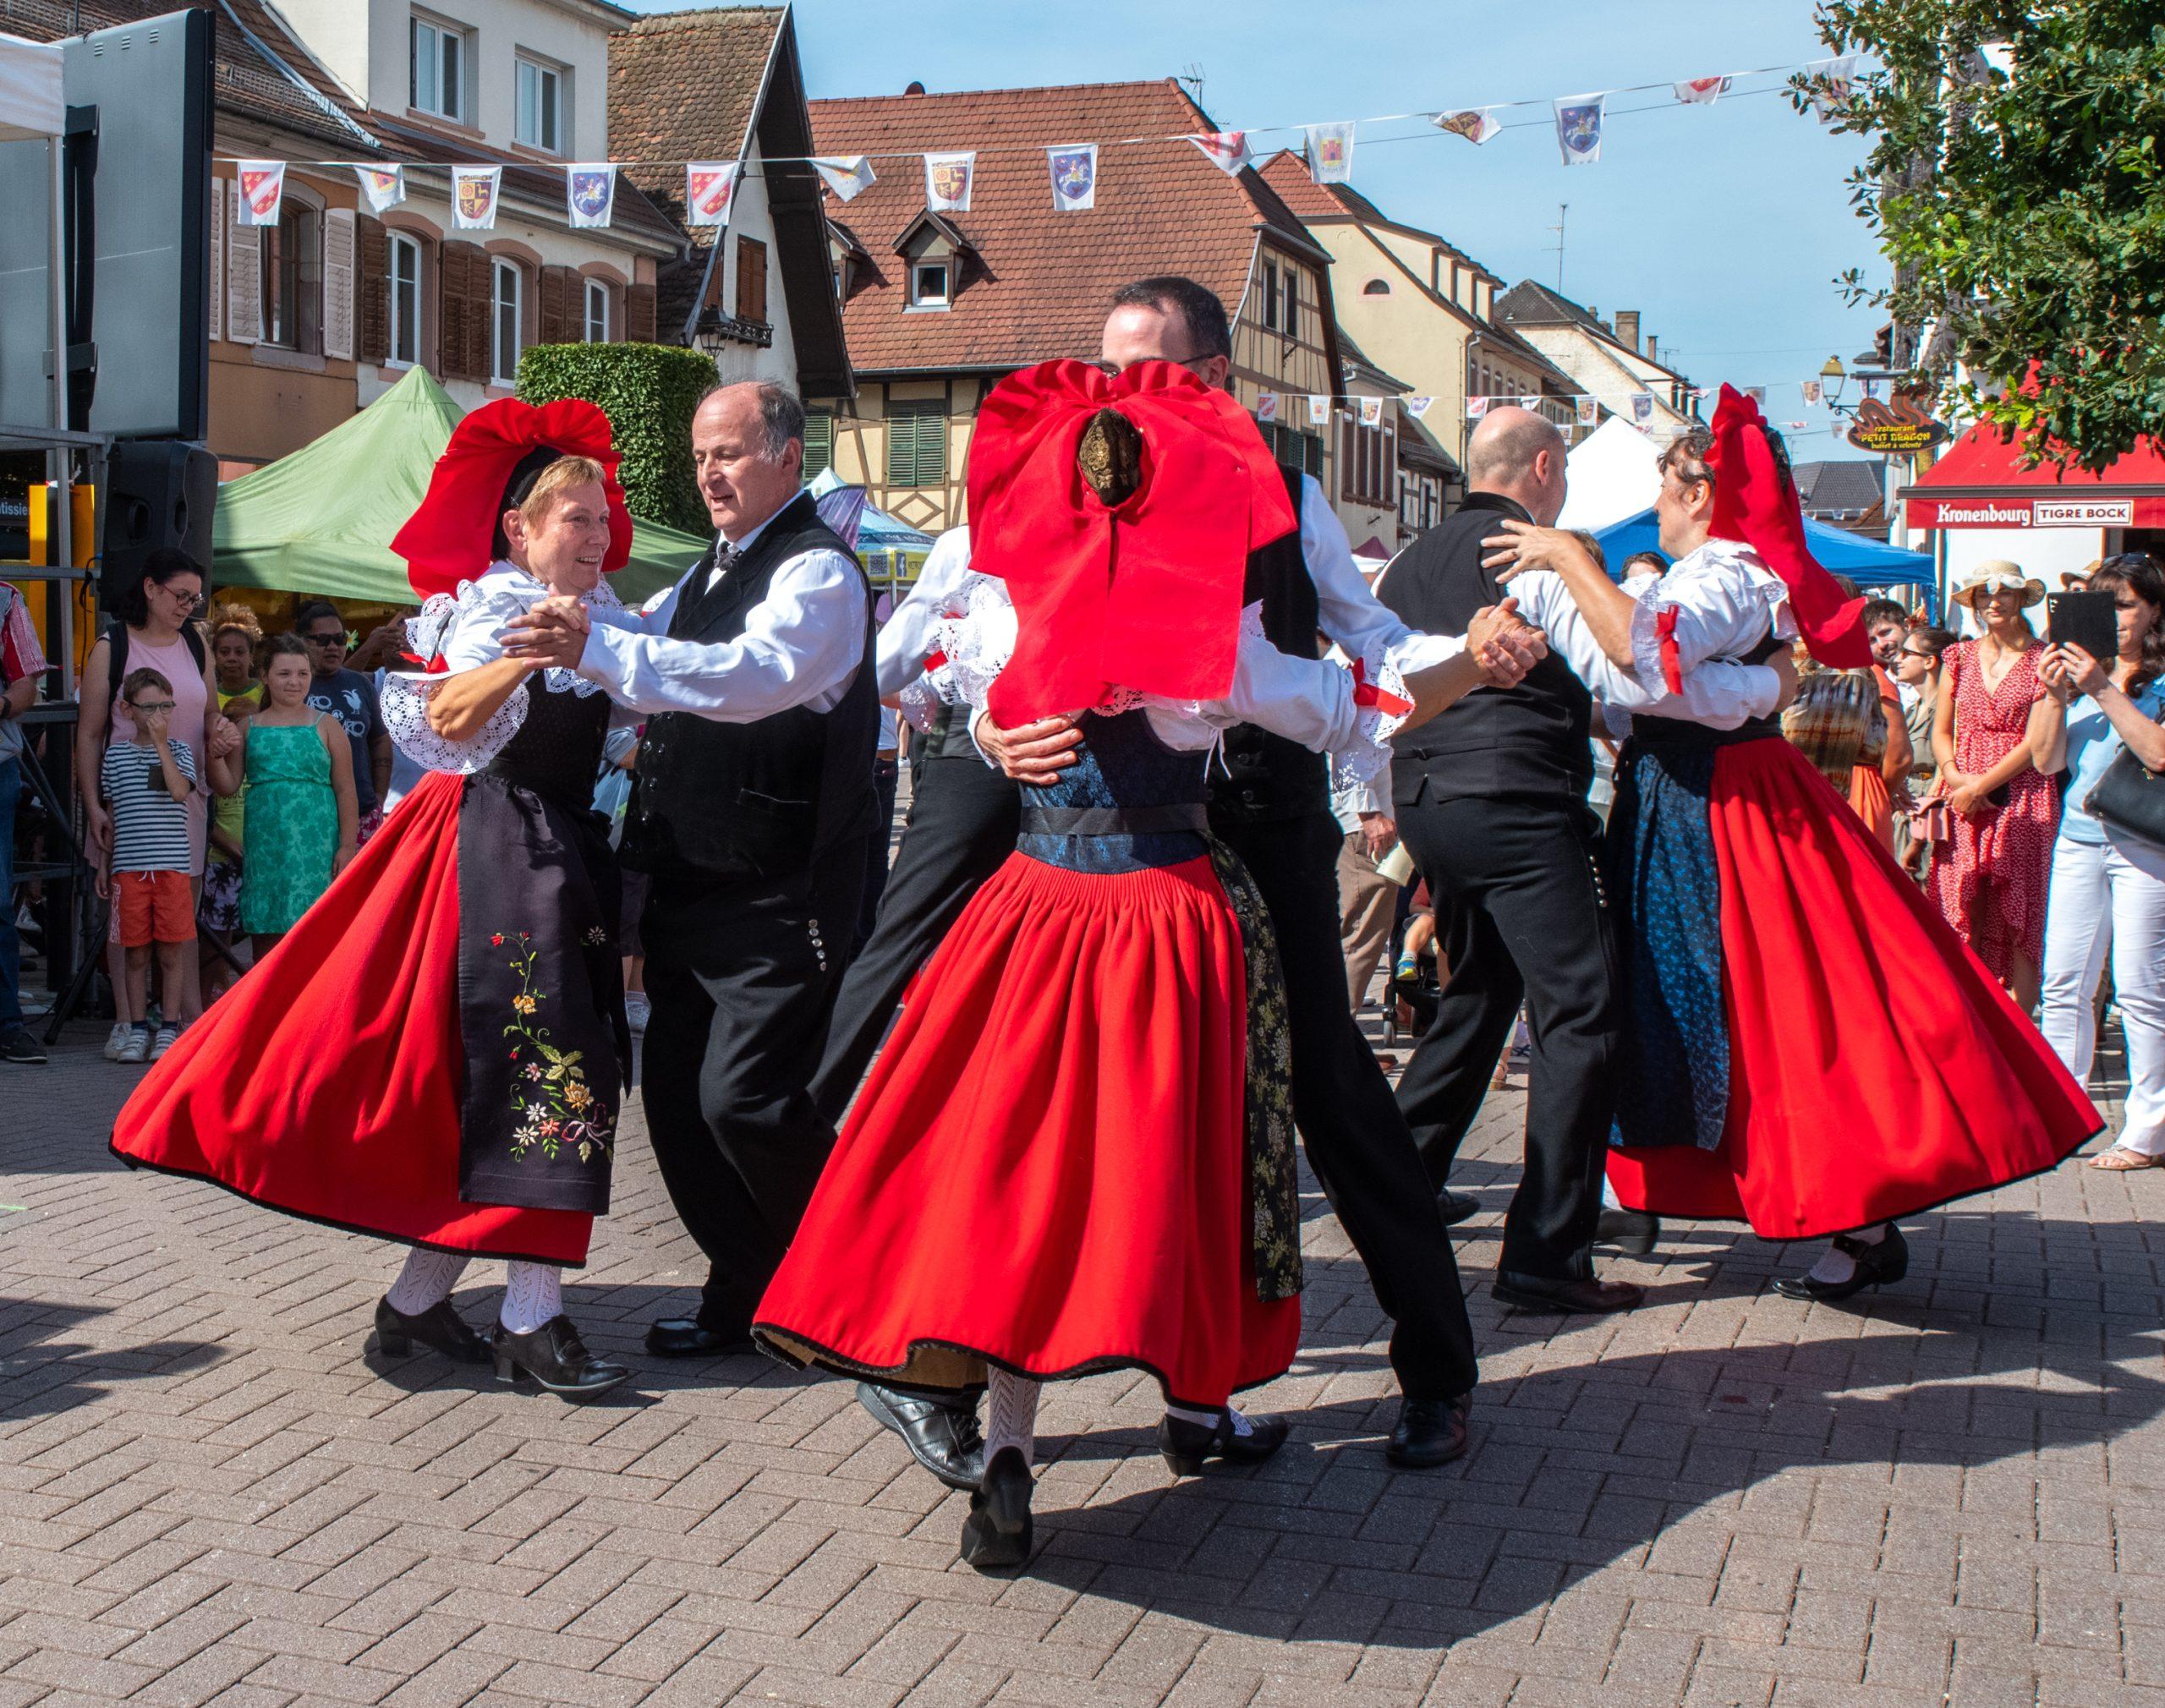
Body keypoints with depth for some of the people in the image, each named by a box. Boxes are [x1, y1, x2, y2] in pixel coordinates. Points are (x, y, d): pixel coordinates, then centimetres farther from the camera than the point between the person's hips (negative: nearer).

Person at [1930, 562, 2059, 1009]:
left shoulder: (2042, 660, 1)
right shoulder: (1958, 657, 12)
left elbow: (2035, 743, -5)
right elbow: (1940, 732, 12)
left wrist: (1980, 785, -11)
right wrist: (1956, 777, -6)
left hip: (2022, 801, -3)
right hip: (1962, 804, 3)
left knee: (2019, 928, -4)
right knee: (1962, 924, 0)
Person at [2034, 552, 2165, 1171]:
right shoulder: (2083, 670, 11)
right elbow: (2049, 761, 8)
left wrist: (2102, 691, -19)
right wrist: (2056, 696, -6)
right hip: (2079, 838, 5)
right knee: (2064, 984, 7)